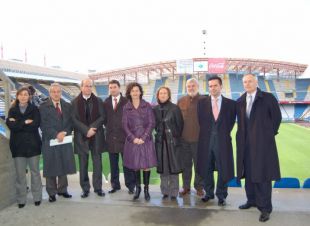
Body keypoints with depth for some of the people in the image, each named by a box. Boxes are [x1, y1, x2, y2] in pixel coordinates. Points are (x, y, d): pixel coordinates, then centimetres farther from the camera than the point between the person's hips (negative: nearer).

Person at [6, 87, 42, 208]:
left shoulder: (34, 109, 5)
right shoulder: (12, 110, 9)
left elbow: (35, 125, -11)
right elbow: (11, 125, -7)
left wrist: (18, 124, -10)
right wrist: (25, 122, -12)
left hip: (33, 144, -1)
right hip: (18, 145, 1)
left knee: (35, 171, 6)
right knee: (20, 173, 3)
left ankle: (37, 197, 17)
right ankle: (21, 199, 14)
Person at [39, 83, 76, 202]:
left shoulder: (67, 106, 10)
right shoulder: (43, 107, -1)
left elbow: (71, 122, 6)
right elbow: (44, 125, -8)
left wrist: (64, 133, -10)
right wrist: (56, 135, -17)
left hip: (65, 140, 3)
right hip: (50, 141, -3)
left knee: (64, 166, 10)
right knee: (51, 168, 4)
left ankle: (62, 190, 23)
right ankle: (52, 193, 16)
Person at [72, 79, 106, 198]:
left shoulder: (98, 101, 6)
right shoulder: (75, 102, 3)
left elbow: (102, 117, 0)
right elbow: (74, 119, -4)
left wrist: (92, 128, -14)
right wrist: (86, 130, -15)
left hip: (96, 136, 1)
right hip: (81, 136, 0)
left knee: (97, 163, 4)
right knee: (83, 164, 6)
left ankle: (98, 187, 15)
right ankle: (85, 188, 16)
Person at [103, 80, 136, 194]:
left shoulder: (126, 101, -3)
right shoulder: (106, 102, 9)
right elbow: (104, 118, 15)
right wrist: (108, 127, 4)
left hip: (124, 136, -3)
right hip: (111, 137, 4)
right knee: (113, 163, 10)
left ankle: (130, 186, 13)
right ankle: (115, 185, 22)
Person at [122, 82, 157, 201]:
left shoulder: (147, 106, 1)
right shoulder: (126, 108, 5)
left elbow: (152, 123, -3)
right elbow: (125, 125, 3)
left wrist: (143, 137, -11)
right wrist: (133, 138, -9)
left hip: (146, 139, -1)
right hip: (132, 140, 1)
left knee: (146, 165, -1)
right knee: (135, 165, 6)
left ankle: (146, 189, 12)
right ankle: (137, 188, 20)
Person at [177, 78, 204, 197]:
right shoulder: (181, 101, 7)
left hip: (199, 138, -2)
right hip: (184, 138, 3)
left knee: (199, 164, 9)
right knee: (186, 164, 12)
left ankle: (199, 187, 25)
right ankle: (186, 186, 25)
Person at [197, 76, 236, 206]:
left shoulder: (230, 103, 3)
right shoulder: (202, 102, 5)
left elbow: (231, 121, 6)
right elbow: (201, 121, 8)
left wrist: (225, 133, 0)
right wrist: (206, 133, 2)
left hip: (222, 140, -1)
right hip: (206, 140, 1)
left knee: (223, 169, 5)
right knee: (206, 168, 11)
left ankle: (221, 195, 21)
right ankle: (209, 193, 28)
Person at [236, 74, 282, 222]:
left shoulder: (268, 98, -4)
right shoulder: (240, 101, 9)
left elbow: (277, 117, 0)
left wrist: (270, 134, 2)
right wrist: (243, 136, 8)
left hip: (262, 142, -5)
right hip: (246, 143, 5)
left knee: (262, 174, -1)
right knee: (249, 173, 12)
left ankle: (265, 207, 9)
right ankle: (251, 200, 27)